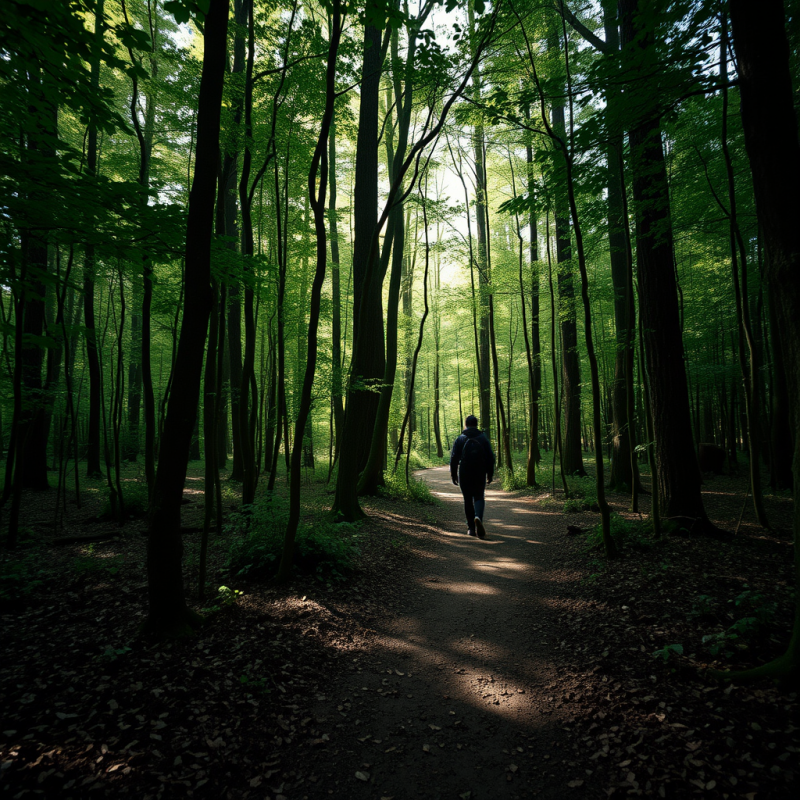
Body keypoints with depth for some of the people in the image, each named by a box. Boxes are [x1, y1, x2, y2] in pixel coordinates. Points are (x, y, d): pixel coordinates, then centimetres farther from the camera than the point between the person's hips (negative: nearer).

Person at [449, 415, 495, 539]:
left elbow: (454, 459, -1)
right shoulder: (483, 438, 4)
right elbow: (490, 457, 2)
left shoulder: (459, 440, 1)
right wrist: (490, 474, 9)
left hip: (464, 474, 0)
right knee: (479, 498, 7)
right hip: (480, 474, 0)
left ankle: (471, 528, 10)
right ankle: (478, 517, -23)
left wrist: (453, 475, 6)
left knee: (467, 500, 9)